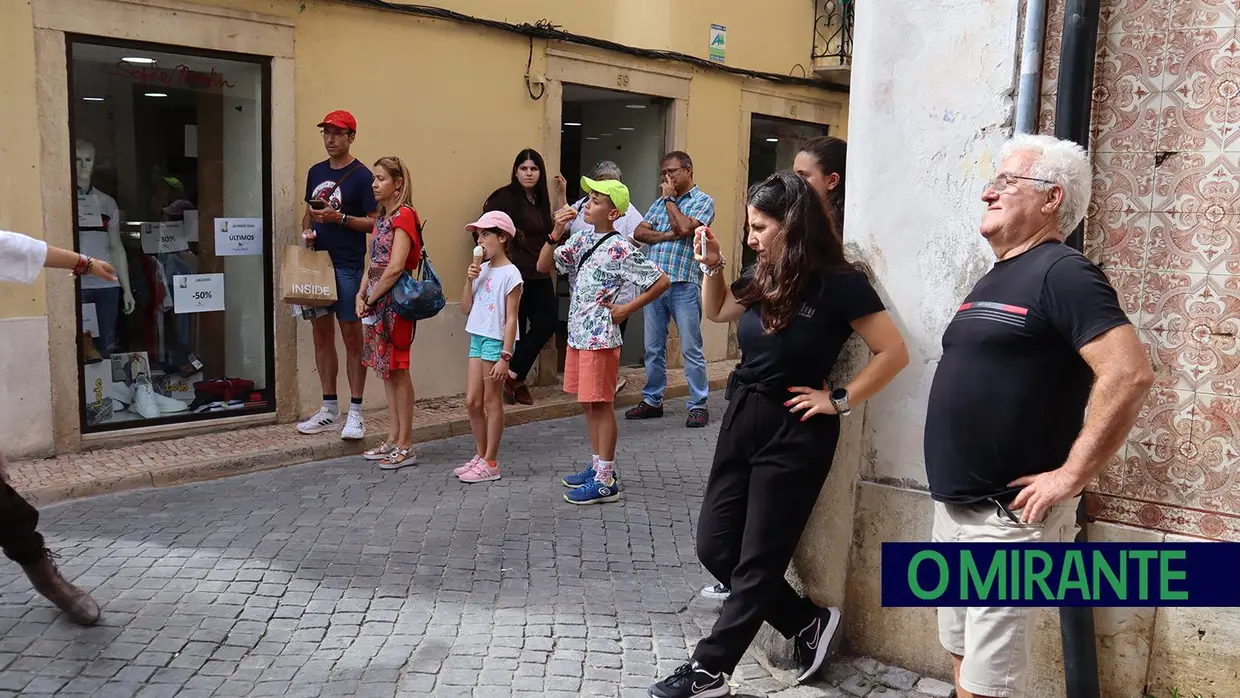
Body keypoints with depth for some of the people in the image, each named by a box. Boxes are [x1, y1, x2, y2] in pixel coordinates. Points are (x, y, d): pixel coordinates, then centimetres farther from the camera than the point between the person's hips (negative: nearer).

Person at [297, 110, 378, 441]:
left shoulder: (361, 175, -5)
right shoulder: (315, 172, 14)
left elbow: (374, 222, -9)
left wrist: (339, 218, -21)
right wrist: (307, 230, 3)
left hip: (348, 265, -7)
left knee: (351, 336, -3)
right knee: (322, 335, 9)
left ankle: (355, 412, 3)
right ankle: (329, 409, 19)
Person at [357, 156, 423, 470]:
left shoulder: (404, 215, -12)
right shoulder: (382, 217, 15)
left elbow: (395, 268, -19)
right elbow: (374, 262, 16)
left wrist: (371, 299, -11)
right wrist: (362, 294, 2)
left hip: (395, 300, -9)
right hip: (378, 301, 9)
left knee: (397, 370, -5)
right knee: (387, 370, 12)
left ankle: (405, 446, 2)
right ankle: (393, 439, 20)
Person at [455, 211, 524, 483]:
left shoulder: (510, 274, -12)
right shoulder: (481, 269, 10)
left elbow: (511, 319, -14)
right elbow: (466, 308, 11)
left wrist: (505, 356, -18)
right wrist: (469, 280, -2)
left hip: (496, 342, -7)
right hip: (477, 339, 7)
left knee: (492, 402, 1)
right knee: (472, 401, 10)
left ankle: (490, 463, 11)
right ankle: (481, 456, 24)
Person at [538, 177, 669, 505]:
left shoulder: (619, 249, -15)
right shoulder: (581, 239, 7)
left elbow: (662, 281, -14)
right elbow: (543, 266, 6)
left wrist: (627, 309, -11)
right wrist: (557, 233, -8)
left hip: (600, 338, -8)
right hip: (578, 334, 8)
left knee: (601, 404, -2)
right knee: (588, 404, 15)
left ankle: (605, 481, 6)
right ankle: (598, 467, 28)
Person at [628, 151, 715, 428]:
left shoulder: (703, 200, 0)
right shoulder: (660, 202, 17)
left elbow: (684, 228, -16)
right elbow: (640, 232, 7)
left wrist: (669, 199, -4)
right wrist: (668, 235, -8)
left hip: (684, 285, -5)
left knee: (691, 349, -1)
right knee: (653, 348, 11)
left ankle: (698, 405, 6)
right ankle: (652, 400, 21)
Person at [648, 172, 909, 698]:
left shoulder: (838, 283, -14)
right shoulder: (763, 278, 5)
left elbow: (894, 352, -14)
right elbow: (716, 312, 22)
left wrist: (840, 400, -12)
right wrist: (712, 266, 7)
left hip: (795, 433, -8)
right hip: (741, 419, 8)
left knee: (757, 560, 4)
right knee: (715, 547, 10)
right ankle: (809, 622, 26)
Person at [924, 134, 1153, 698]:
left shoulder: (1061, 273, -13)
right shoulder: (994, 279, 15)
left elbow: (1130, 375, -24)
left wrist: (1069, 477, -21)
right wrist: (950, 499, 16)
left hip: (1007, 519, -9)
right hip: (953, 510, 9)